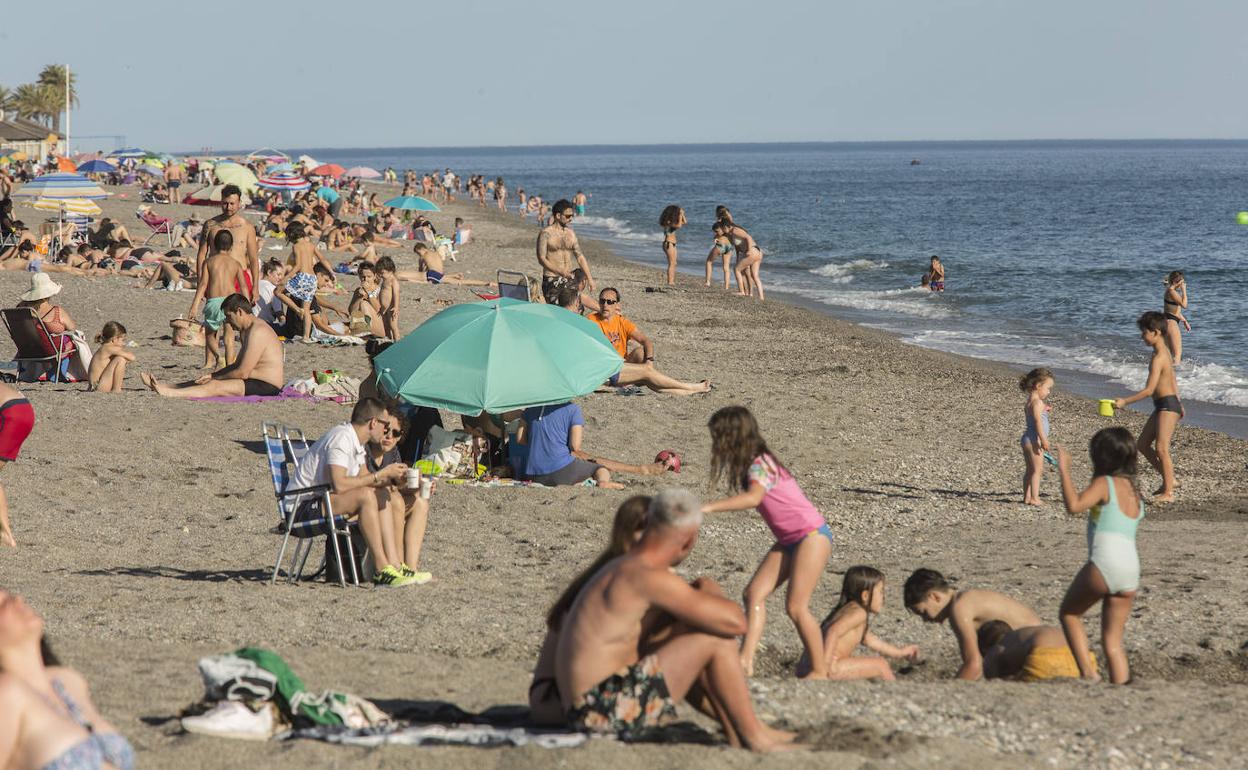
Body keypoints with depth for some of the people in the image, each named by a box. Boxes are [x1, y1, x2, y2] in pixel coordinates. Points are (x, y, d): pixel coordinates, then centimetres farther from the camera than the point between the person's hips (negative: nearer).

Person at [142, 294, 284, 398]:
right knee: (210, 381, 9)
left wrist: (215, 378, -8)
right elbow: (237, 365, 23)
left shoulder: (257, 332, -19)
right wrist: (212, 375, 11)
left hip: (267, 386, -10)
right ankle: (163, 386, 10)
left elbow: (243, 373, -20)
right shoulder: (246, 331, 17)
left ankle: (167, 393, -25)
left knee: (215, 386, -19)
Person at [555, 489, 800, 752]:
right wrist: (709, 594, 2)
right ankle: (755, 737, 1)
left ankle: (736, 730, 21)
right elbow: (735, 621, -20)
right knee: (717, 638, -11)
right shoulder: (649, 577, -18)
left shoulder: (619, 569, 13)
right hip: (610, 708, -10)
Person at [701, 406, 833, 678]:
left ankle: (820, 671, 0)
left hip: (813, 535, -9)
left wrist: (708, 507, -44)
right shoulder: (749, 465, 8)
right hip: (788, 540, 9)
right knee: (755, 593, -4)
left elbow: (753, 497, -39)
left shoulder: (760, 465, -20)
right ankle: (745, 661, -12)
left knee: (796, 606, -11)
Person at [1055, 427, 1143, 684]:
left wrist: (1064, 470, -10)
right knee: (1113, 640, 12)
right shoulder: (1134, 491, 20)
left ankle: (1088, 673, 1)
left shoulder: (1105, 483, -3)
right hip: (1132, 569, 7)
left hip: (1104, 563, -6)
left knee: (1069, 613, 16)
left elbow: (1074, 505, -19)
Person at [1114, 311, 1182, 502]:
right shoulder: (1164, 351, 11)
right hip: (1162, 406, 10)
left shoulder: (1158, 358, -21)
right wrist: (1177, 402, 31)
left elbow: (1149, 390, -24)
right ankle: (1169, 481, 19)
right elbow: (1172, 379, 22)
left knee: (1161, 449, -9)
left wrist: (1125, 401, -21)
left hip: (1167, 406, -10)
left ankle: (1168, 492, -3)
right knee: (1143, 445, 12)